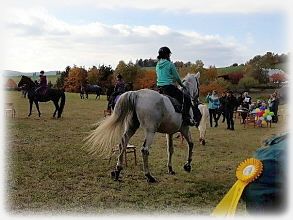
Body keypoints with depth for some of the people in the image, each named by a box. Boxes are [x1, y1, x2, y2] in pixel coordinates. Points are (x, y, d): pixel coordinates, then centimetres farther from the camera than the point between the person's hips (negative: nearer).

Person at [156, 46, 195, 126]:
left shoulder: (158, 65, 13)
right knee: (186, 98, -2)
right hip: (169, 87, -8)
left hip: (159, 87, 8)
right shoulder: (170, 64, -8)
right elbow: (176, 77, -2)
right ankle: (186, 117, -15)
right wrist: (181, 85, 16)